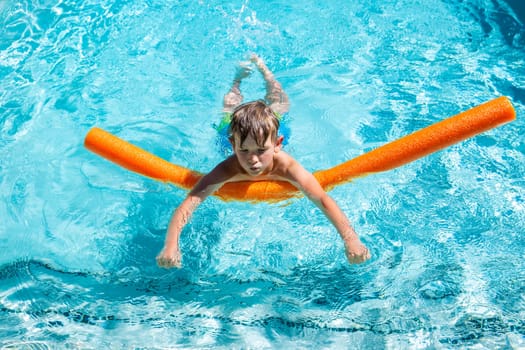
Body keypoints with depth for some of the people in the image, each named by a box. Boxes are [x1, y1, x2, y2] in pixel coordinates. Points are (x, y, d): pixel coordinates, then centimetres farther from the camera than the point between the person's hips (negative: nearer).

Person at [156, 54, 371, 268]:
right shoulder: (228, 170, -49)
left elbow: (323, 201, -55)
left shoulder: (285, 166, -49)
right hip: (237, 128, 0)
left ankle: (261, 67, 57)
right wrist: (170, 246, -71)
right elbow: (187, 205, -56)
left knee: (280, 105, 36)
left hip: (274, 127, 1)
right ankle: (240, 75, 60)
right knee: (229, 109, 36)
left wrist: (351, 241, -68)